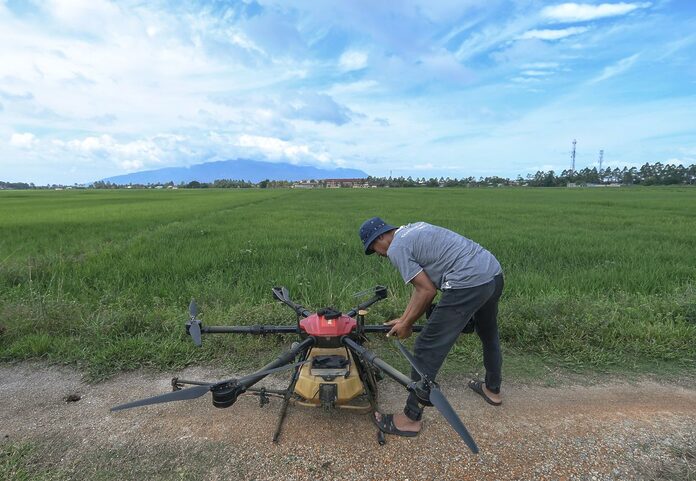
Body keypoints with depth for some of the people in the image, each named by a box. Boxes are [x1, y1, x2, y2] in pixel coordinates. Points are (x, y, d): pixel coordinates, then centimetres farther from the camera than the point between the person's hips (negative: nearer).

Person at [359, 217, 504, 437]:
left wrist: (406, 325, 4)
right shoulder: (413, 229, 20)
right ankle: (493, 390, 55)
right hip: (495, 272, 11)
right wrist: (404, 318, 19)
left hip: (469, 284, -10)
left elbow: (427, 290, -9)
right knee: (489, 336, 32)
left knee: (427, 350, 1)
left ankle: (411, 418, 13)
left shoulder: (396, 249, -7)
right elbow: (422, 281, 20)